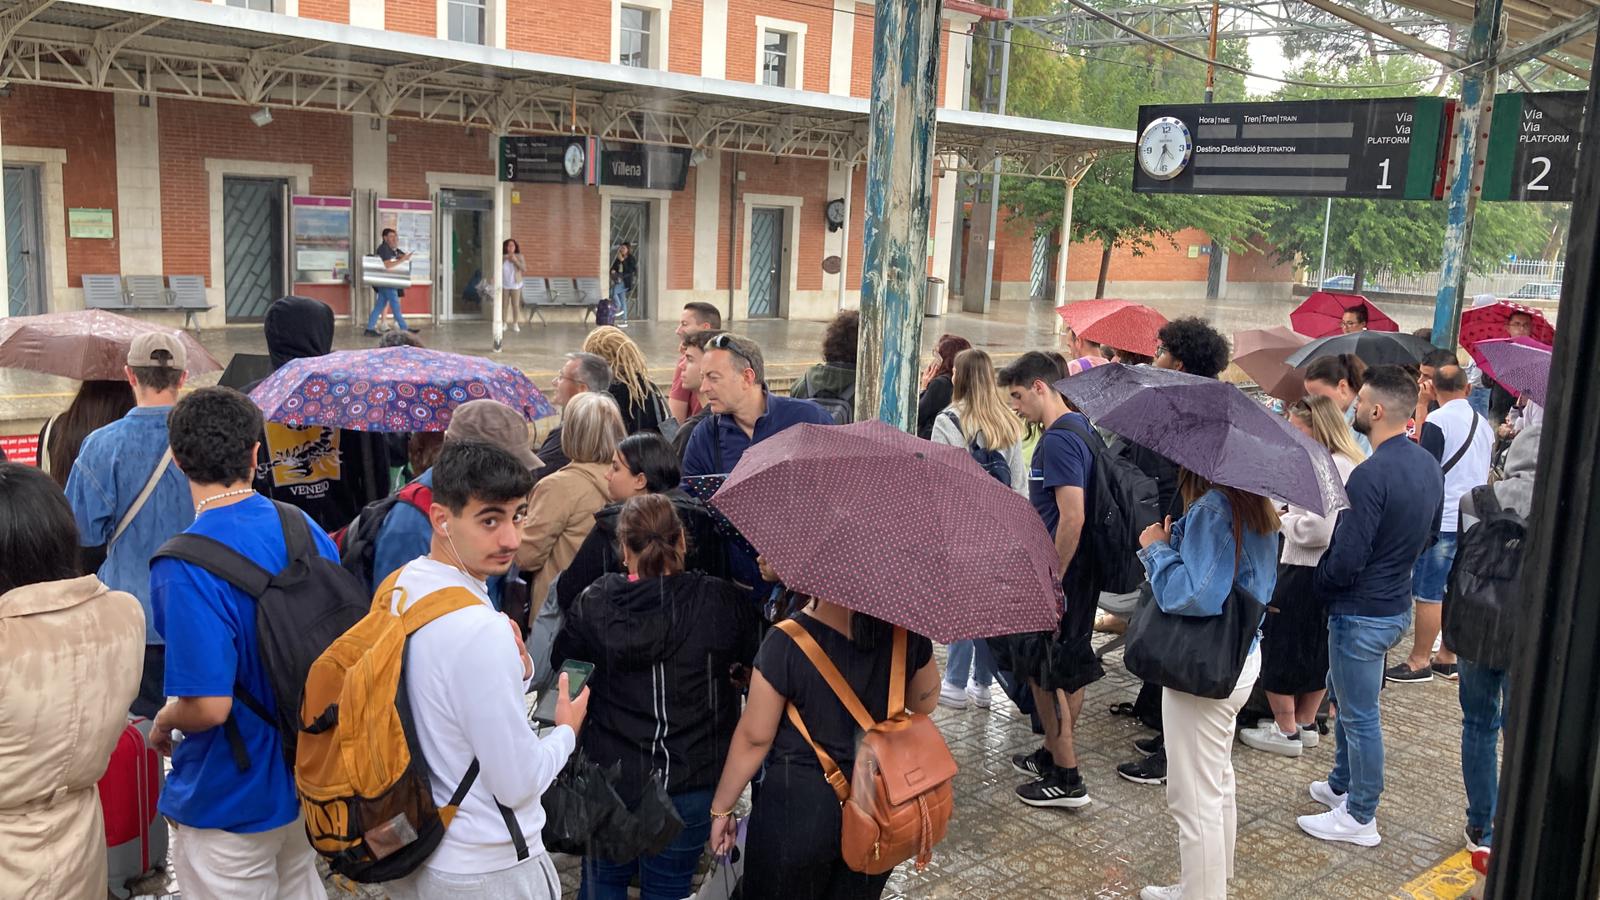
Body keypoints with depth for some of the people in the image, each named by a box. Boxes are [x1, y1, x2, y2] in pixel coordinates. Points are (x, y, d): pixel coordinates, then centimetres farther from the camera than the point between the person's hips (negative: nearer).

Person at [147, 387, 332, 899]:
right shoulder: (305, 529, -5)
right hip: (305, 779, 6)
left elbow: (209, 706, -27)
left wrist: (163, 723, -5)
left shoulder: (185, 568, -26)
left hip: (229, 805, -6)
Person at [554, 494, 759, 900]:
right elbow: (759, 660, 0)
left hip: (610, 775, 1)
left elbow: (562, 667, 3)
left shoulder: (593, 603, -11)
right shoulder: (723, 601, -14)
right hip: (692, 781, -1)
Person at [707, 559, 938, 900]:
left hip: (799, 805, -4)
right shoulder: (907, 629, -11)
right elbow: (925, 703, 7)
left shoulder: (786, 642, -22)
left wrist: (720, 808, 0)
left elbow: (754, 738, -13)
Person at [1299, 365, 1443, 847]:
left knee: (1360, 715, 5)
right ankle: (1342, 785, 40)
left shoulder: (1371, 475, -27)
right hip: (1398, 603, 9)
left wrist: (1316, 581, -7)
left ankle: (1360, 818, 19)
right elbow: (1430, 533, 15)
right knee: (1345, 695, 25)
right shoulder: (1429, 465, 2)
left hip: (1362, 613, -9)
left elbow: (1345, 561, -25)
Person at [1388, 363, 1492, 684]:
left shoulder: (1437, 422, -12)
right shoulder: (1484, 425, 11)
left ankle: (1419, 662, 2)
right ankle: (1447, 658, 19)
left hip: (1442, 521, -8)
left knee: (1428, 594, -2)